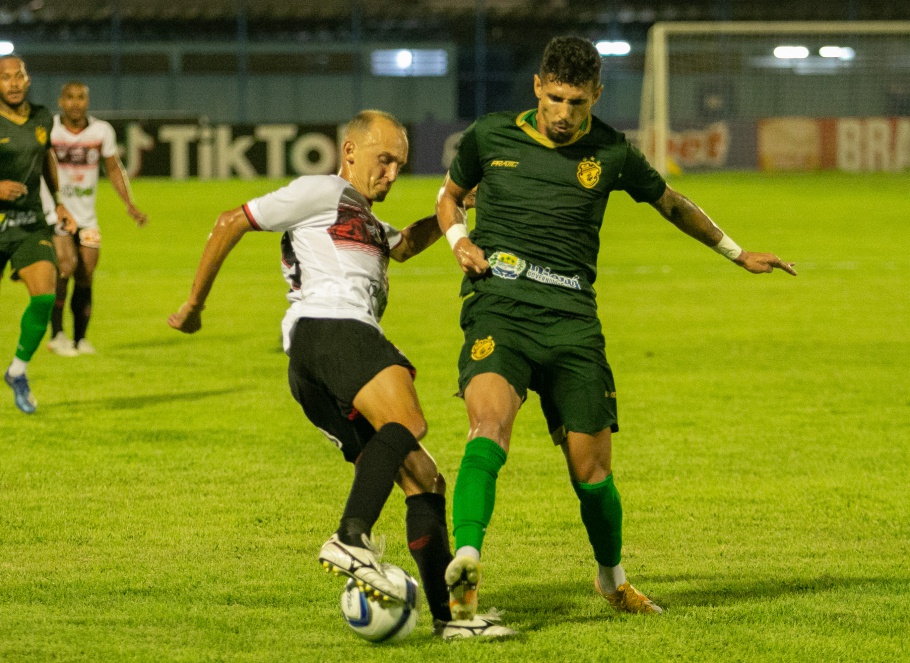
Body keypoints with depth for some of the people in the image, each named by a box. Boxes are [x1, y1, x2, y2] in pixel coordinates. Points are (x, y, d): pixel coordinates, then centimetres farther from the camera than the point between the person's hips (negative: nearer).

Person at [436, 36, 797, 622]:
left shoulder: (611, 153, 8)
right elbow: (450, 195, 26)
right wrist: (459, 238, 4)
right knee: (491, 421, -30)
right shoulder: (491, 135, 8)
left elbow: (670, 202, 27)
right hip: (498, 305, -1)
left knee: (592, 469, 0)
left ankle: (612, 577, 27)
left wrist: (738, 254, 36)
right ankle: (466, 564, -42)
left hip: (571, 316, 1)